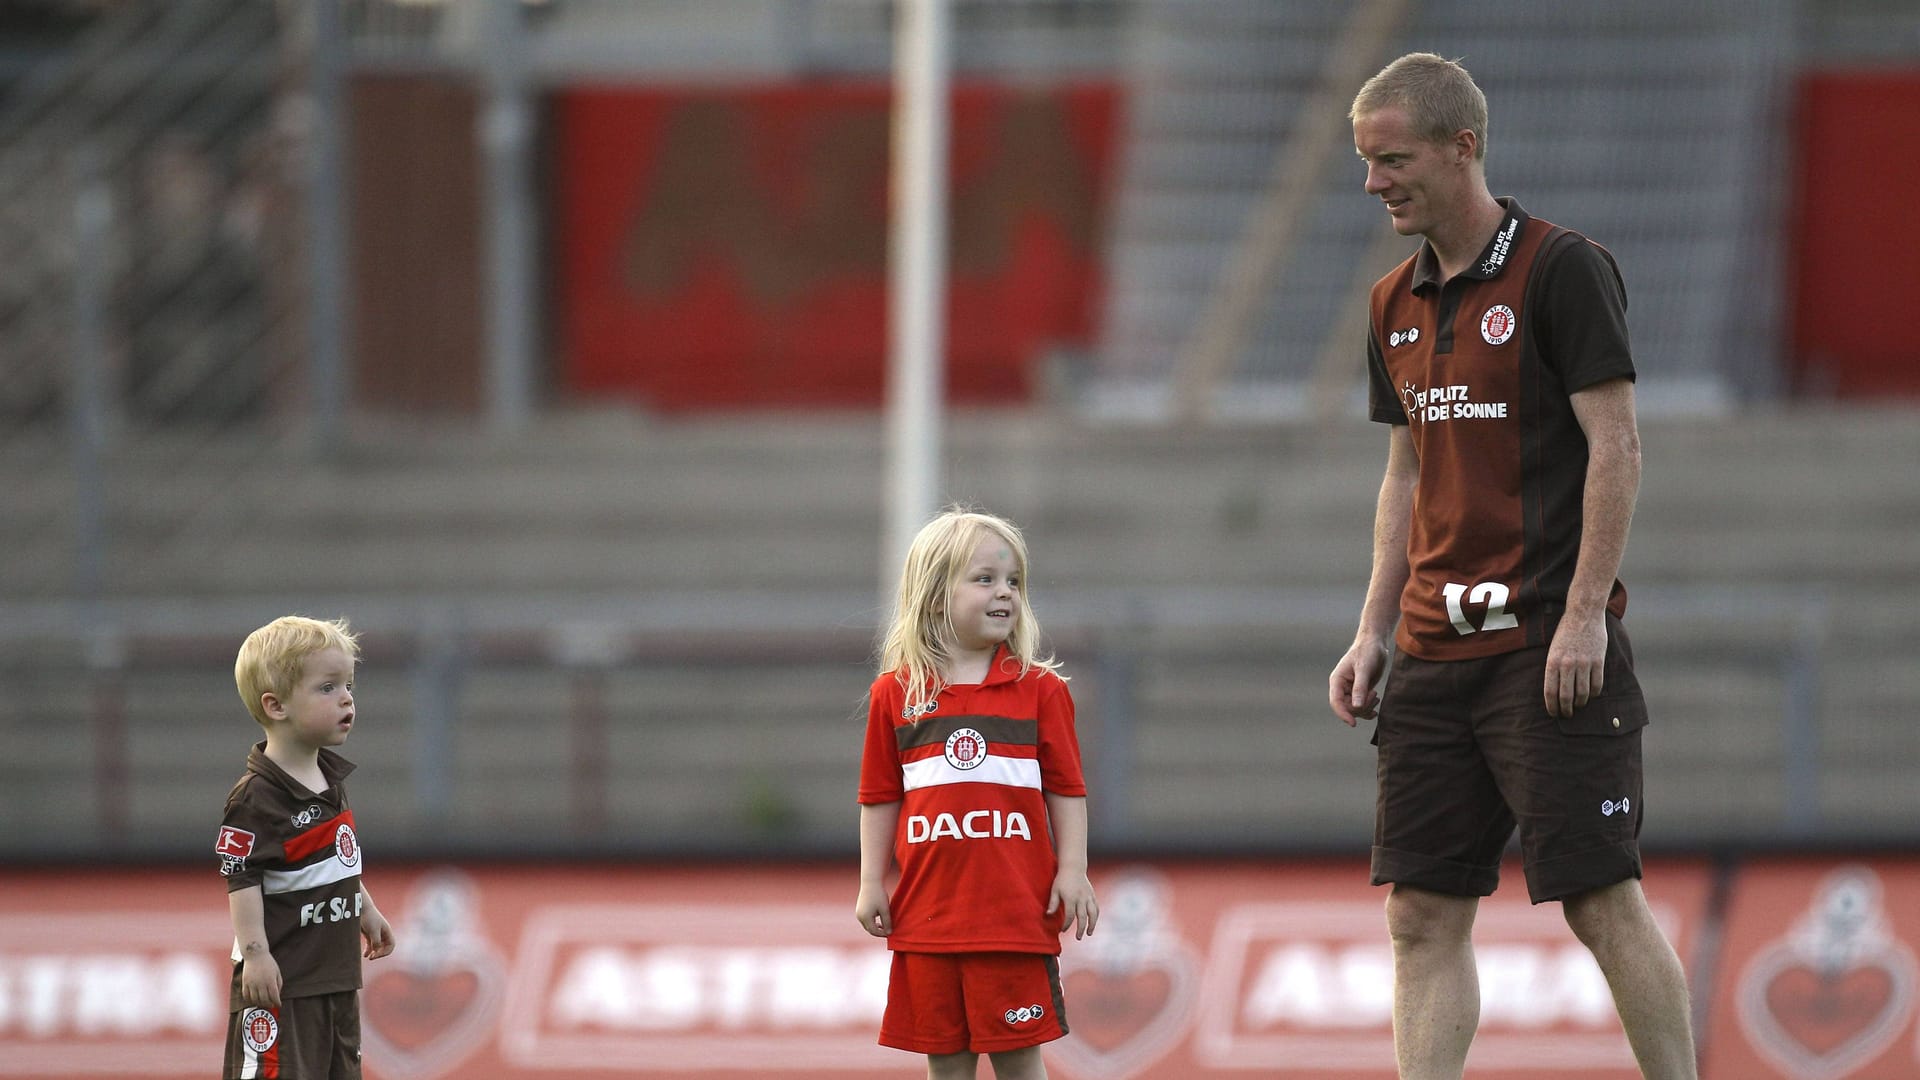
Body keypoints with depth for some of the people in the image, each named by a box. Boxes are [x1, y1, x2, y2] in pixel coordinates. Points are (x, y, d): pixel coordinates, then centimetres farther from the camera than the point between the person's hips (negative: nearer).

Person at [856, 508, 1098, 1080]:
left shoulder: (1039, 689, 2)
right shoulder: (895, 694, 5)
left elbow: (1066, 789, 5)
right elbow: (880, 797, 9)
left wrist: (1073, 871, -3)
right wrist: (871, 883, 5)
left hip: (1017, 909, -1)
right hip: (929, 907, 1)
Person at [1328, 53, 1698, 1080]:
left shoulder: (1564, 269, -8)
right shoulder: (1397, 303, 14)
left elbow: (1615, 446, -11)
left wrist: (1585, 615, -17)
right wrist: (1373, 632, 13)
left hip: (1550, 646, -7)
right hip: (1433, 651, 7)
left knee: (1601, 901, -7)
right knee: (1424, 915, 2)